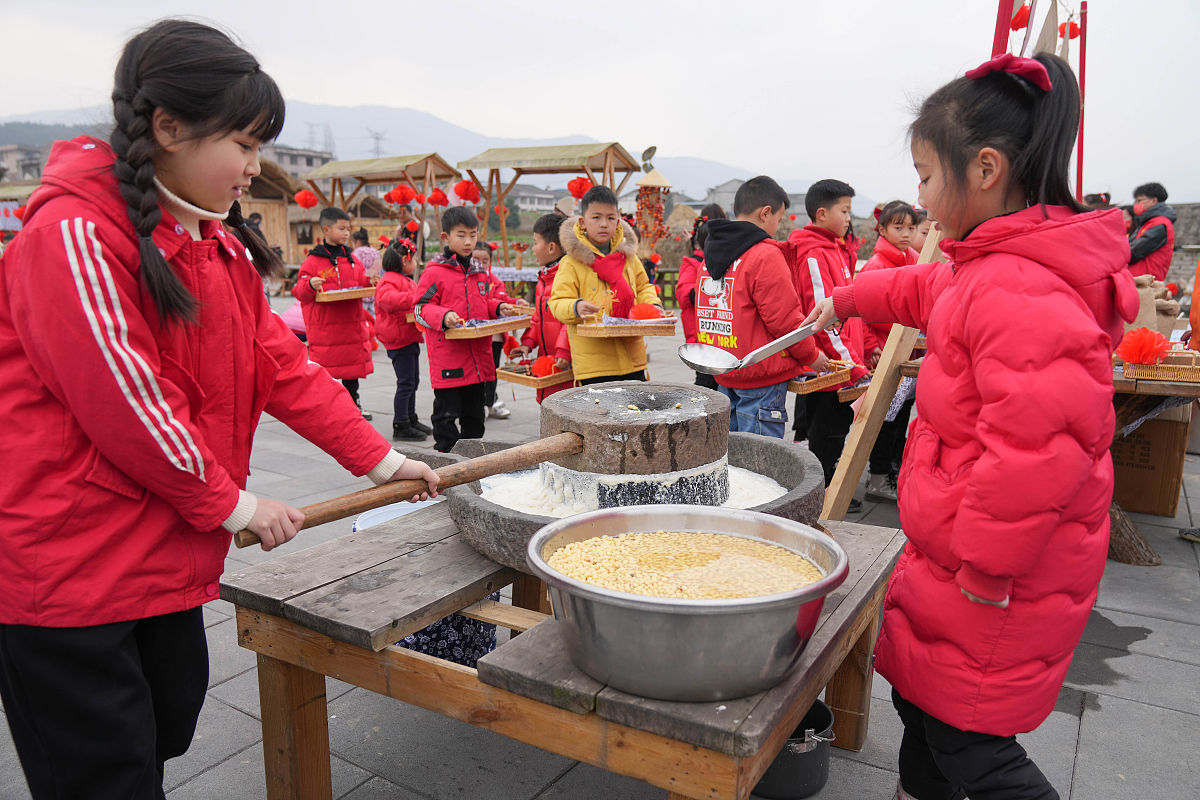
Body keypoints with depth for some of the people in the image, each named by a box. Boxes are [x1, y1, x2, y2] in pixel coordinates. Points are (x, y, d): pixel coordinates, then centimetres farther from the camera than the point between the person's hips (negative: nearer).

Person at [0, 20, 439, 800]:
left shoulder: (219, 240, 9)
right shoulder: (73, 235, -19)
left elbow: (280, 363, 6)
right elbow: (123, 404, -22)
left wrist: (381, 460, 2)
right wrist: (232, 505, -11)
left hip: (168, 552, 8)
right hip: (66, 567, -8)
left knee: (167, 730, 19)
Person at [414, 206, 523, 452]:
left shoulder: (479, 271, 13)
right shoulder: (434, 272, -8)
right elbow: (421, 307, -8)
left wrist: (499, 308, 4)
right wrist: (443, 317, -25)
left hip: (478, 356, 7)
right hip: (447, 358, -7)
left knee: (474, 413, 18)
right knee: (446, 414, 1)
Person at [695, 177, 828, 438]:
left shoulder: (710, 252, 9)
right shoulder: (765, 255, -16)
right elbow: (785, 318, -16)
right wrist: (811, 356, -1)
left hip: (723, 376, 8)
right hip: (761, 379, -8)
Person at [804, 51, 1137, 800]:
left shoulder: (1022, 291, -28)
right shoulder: (995, 267, 7)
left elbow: (1034, 448, -33)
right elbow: (927, 291, 29)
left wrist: (985, 568, -23)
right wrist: (847, 299, 39)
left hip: (1000, 576, -10)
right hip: (960, 550, 10)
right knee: (920, 692, 24)